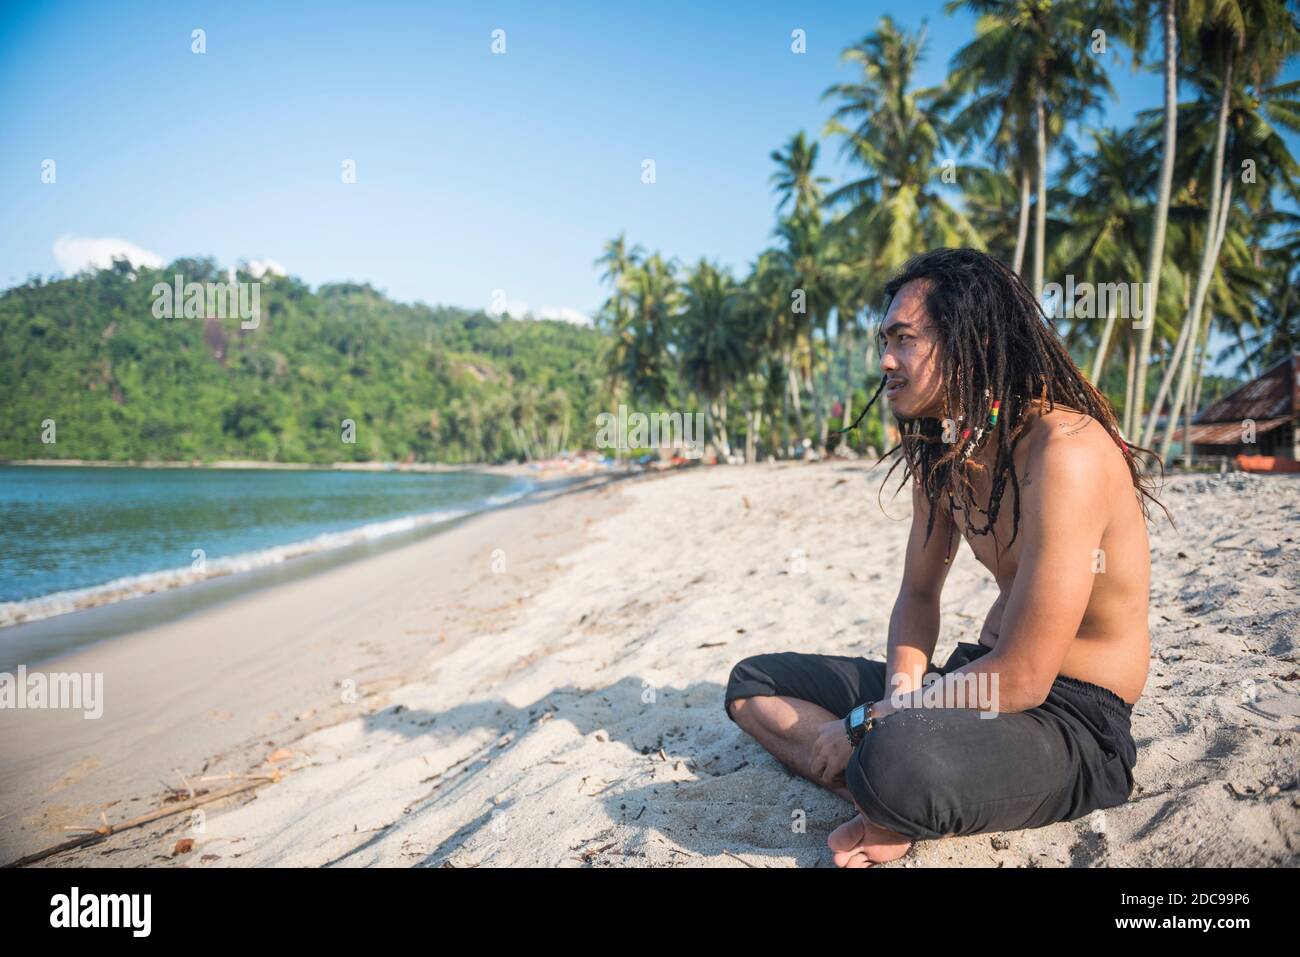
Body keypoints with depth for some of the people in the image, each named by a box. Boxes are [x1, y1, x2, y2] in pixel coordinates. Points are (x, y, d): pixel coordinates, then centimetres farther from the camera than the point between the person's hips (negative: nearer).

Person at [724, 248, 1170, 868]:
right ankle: (897, 809, -14)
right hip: (984, 677, 9)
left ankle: (899, 810, -7)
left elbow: (1022, 679, -26)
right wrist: (901, 695, -9)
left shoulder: (1062, 450, -24)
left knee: (894, 761, -42)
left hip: (1074, 721, -9)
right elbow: (917, 594, 12)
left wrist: (867, 724, -16)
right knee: (753, 683, 6)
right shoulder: (939, 451, 5)